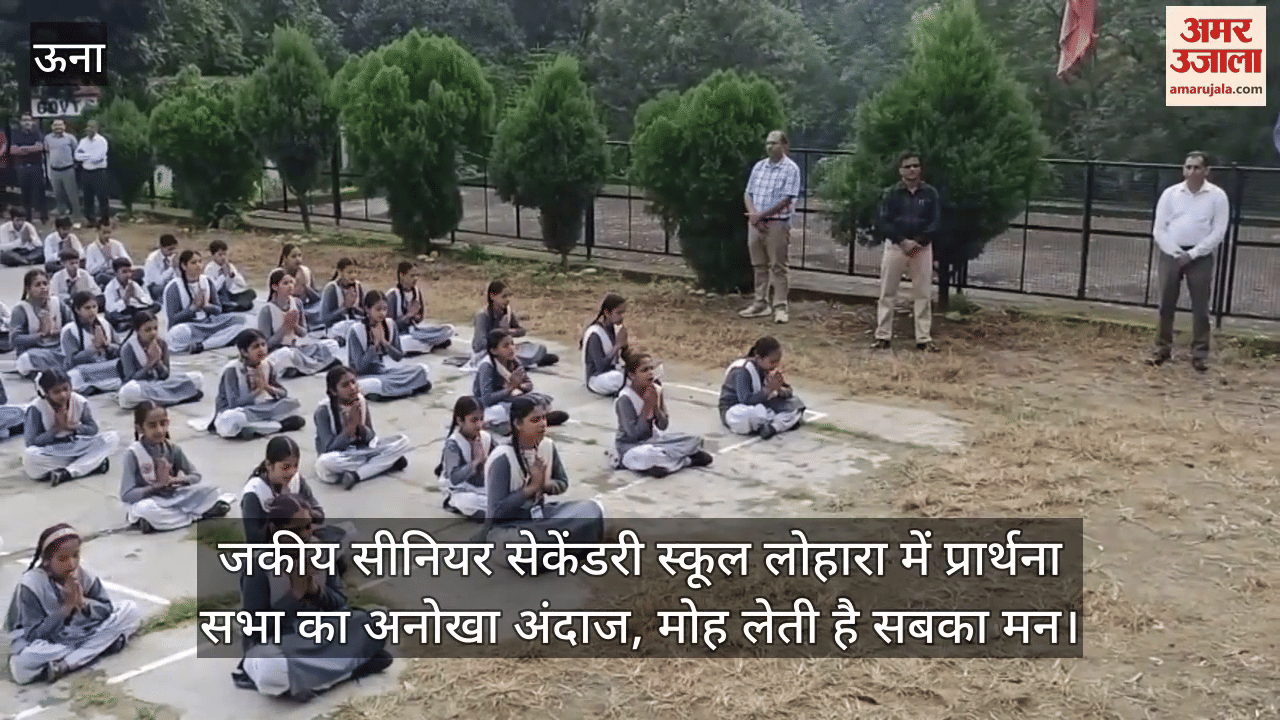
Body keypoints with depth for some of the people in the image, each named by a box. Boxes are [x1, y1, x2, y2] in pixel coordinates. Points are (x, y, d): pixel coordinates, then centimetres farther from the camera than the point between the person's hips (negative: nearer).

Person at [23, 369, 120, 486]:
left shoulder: (79, 401, -3)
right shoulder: (36, 408, -12)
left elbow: (93, 429, 3)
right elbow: (32, 441, -14)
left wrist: (74, 427, -17)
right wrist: (57, 427, -20)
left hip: (77, 448, 3)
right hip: (50, 453, -3)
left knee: (112, 438, -19)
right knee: (28, 457, -39)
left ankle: (66, 473, -33)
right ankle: (92, 465, -33)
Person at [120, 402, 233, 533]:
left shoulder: (172, 449, 1)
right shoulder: (133, 454, -12)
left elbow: (196, 476, 6)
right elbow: (126, 495, -16)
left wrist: (175, 480, -14)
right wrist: (158, 485, -21)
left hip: (173, 497, 3)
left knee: (210, 489, -13)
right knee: (144, 509, -40)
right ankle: (195, 516, -19)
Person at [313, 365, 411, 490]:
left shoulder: (361, 402, -3)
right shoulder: (324, 410, -17)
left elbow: (371, 439, -1)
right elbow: (329, 448, -23)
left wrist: (360, 424, -22)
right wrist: (352, 424, -28)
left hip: (361, 450, 5)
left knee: (402, 441, -12)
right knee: (324, 462, -42)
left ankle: (355, 475, -24)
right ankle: (388, 464, -25)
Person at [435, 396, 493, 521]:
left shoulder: (486, 438, 0)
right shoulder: (453, 444, -17)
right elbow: (454, 479, -25)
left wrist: (485, 459, -16)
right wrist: (476, 462, -27)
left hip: (483, 488, 6)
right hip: (460, 491, -6)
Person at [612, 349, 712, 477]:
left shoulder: (656, 390, 0)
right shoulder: (625, 399, -18)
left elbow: (663, 426, 1)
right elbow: (633, 434, -22)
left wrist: (656, 406, -16)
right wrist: (647, 405, -22)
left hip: (652, 440, 6)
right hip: (630, 446, -6)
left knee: (695, 440, -8)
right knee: (643, 455, -42)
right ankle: (687, 460, -20)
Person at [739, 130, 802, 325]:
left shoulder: (791, 169, -6)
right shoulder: (759, 167, 12)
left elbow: (786, 199, -14)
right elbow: (748, 193, 11)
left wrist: (761, 214, -16)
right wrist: (753, 213, -8)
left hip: (777, 223, -6)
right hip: (756, 223, 6)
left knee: (778, 267, -2)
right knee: (759, 266, 11)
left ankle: (780, 307, 2)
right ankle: (761, 304, 19)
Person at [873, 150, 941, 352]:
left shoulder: (930, 193, 3)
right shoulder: (891, 193, 1)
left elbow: (935, 222, -1)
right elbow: (885, 222, -5)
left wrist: (918, 242, -14)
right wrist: (903, 242, -16)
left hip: (922, 247, 1)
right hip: (895, 245, 0)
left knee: (923, 294, 2)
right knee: (887, 293, 2)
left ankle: (924, 338, 7)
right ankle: (883, 336, 8)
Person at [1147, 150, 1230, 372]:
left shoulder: (1217, 196, -1)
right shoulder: (1170, 193, 3)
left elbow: (1218, 232, -5)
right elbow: (1158, 229, 3)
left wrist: (1192, 254, -12)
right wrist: (1175, 253, -9)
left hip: (1201, 257, -2)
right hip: (1171, 254, 2)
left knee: (1200, 307, 0)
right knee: (1166, 304, 5)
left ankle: (1200, 354, 5)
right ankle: (1162, 348, 15)